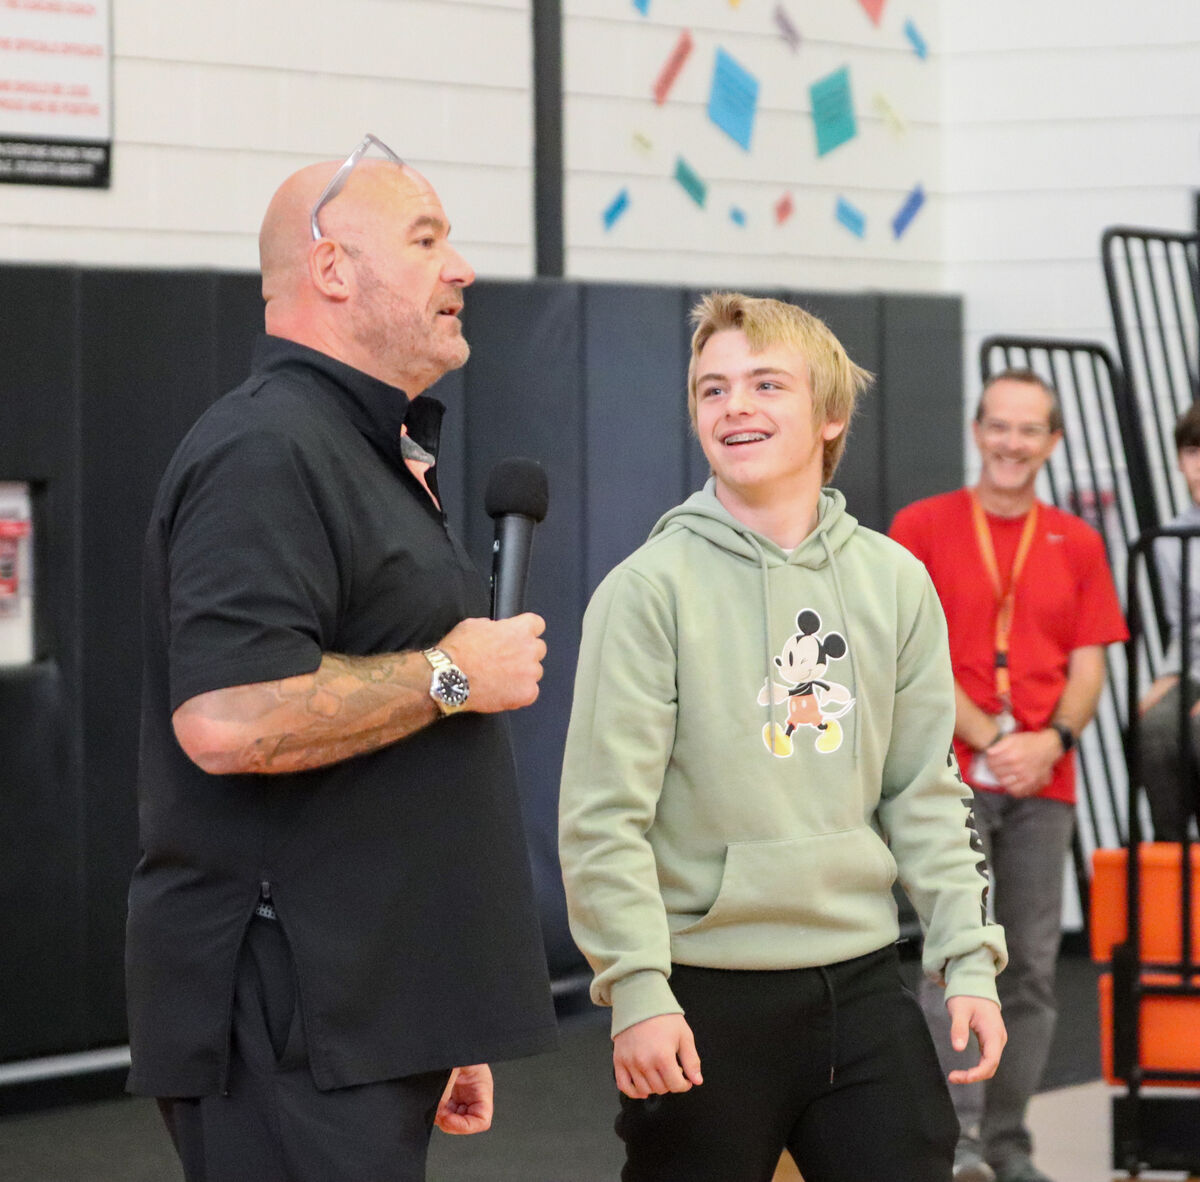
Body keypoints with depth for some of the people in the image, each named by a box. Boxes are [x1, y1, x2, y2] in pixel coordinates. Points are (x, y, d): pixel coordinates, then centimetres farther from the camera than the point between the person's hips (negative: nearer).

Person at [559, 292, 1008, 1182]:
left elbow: (925, 793, 11)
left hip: (862, 982, 4)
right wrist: (637, 989, -15)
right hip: (706, 998, -3)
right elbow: (604, 817, -9)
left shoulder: (894, 581, 8)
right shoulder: (650, 589, -5)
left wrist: (969, 958, 3)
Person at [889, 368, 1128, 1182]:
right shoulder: (923, 527, 2)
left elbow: (1087, 668, 8)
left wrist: (1050, 740, -11)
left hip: (1043, 784, 3)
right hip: (948, 777, -3)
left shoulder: (1077, 544, 11)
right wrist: (989, 740, -12)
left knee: (1033, 967, 3)